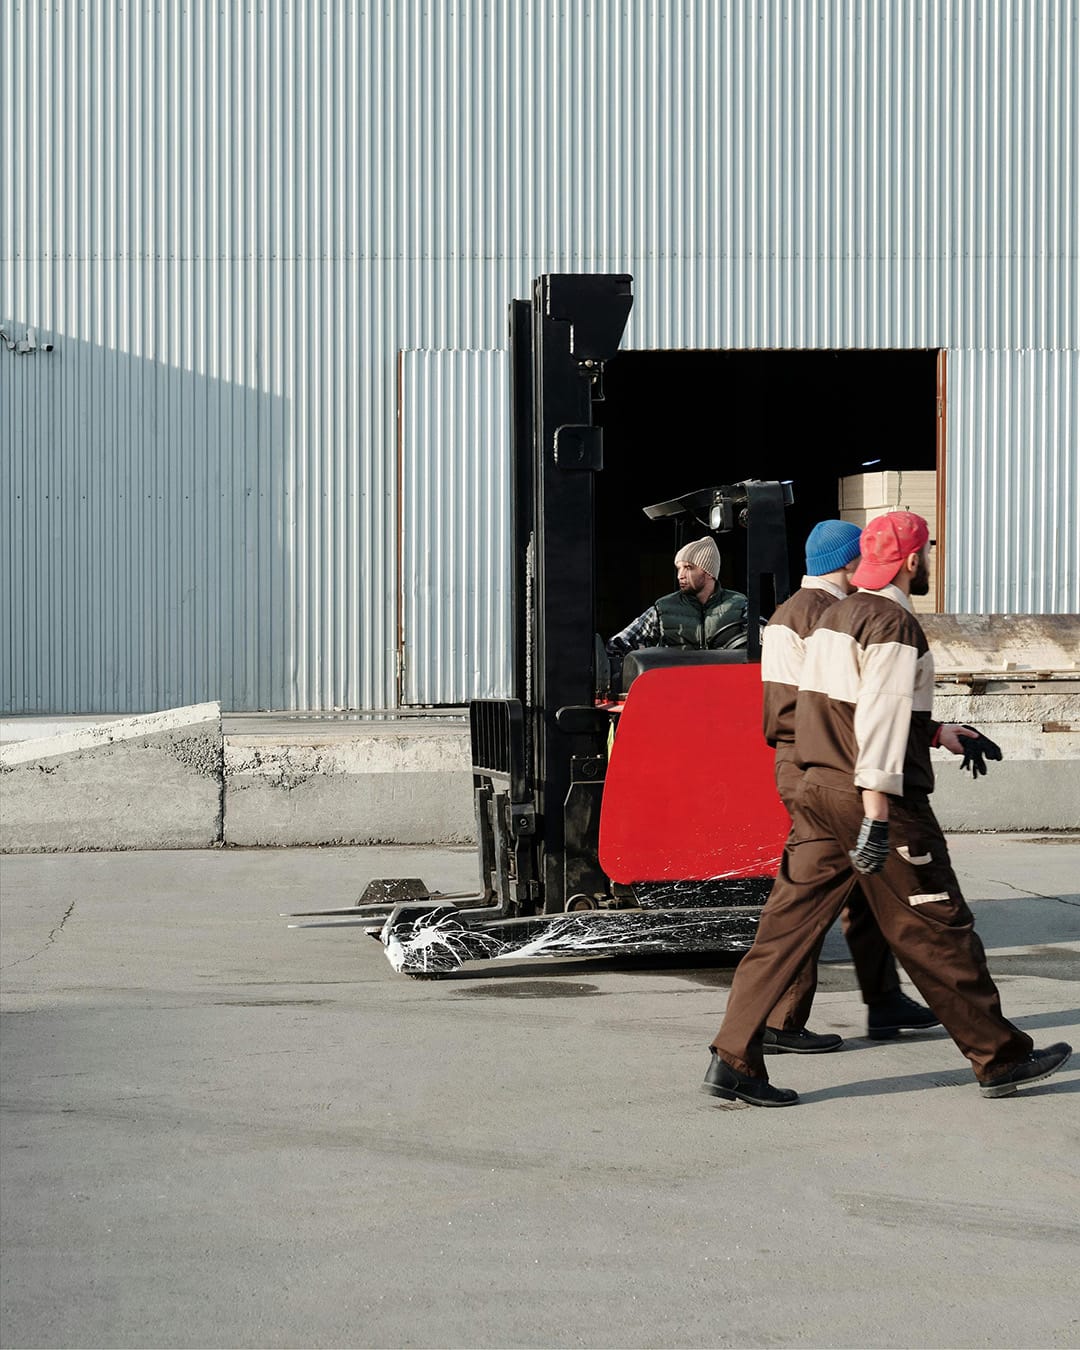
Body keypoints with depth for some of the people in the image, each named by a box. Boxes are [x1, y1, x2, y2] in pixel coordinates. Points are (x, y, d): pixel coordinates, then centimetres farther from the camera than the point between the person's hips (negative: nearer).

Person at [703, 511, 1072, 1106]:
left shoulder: (835, 615, 15)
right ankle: (1000, 1059, 14)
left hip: (817, 790, 8)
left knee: (787, 925, 4)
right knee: (937, 931, 2)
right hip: (877, 798, -8)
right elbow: (879, 721, -21)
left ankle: (732, 1061, 0)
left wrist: (941, 733, 30)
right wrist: (875, 816, -25)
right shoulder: (894, 623, -13)